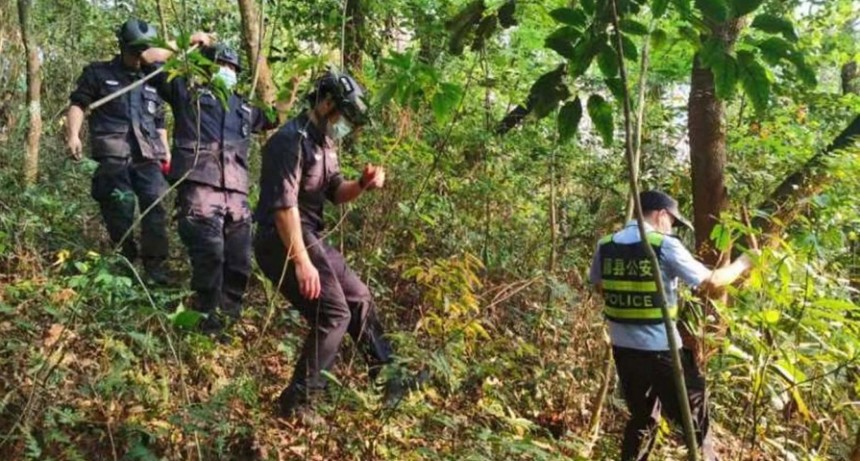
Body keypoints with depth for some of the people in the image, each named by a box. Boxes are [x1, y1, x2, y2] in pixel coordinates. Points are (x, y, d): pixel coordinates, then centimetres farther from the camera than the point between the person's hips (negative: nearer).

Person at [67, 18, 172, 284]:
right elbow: (77, 105, 5)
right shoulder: (98, 73, 12)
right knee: (119, 210, -4)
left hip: (147, 156, 3)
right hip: (112, 154, -3)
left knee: (154, 207, -8)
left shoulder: (152, 83, 24)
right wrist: (73, 135, -10)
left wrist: (165, 150, 20)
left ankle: (155, 266, -8)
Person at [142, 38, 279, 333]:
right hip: (199, 186, -5)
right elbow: (150, 59, 15)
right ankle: (207, 317, -5)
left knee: (239, 258, 2)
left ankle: (228, 314, 15)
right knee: (209, 253, -16)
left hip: (236, 192, 6)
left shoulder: (243, 106, 31)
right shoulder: (187, 91, 17)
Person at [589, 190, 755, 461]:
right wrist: (741, 264, 6)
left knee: (642, 418, 22)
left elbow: (599, 286, 17)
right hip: (661, 350, -6)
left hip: (622, 347, 6)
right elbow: (710, 282, -9)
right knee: (694, 421, 10)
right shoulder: (665, 246, -12)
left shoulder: (605, 246, 3)